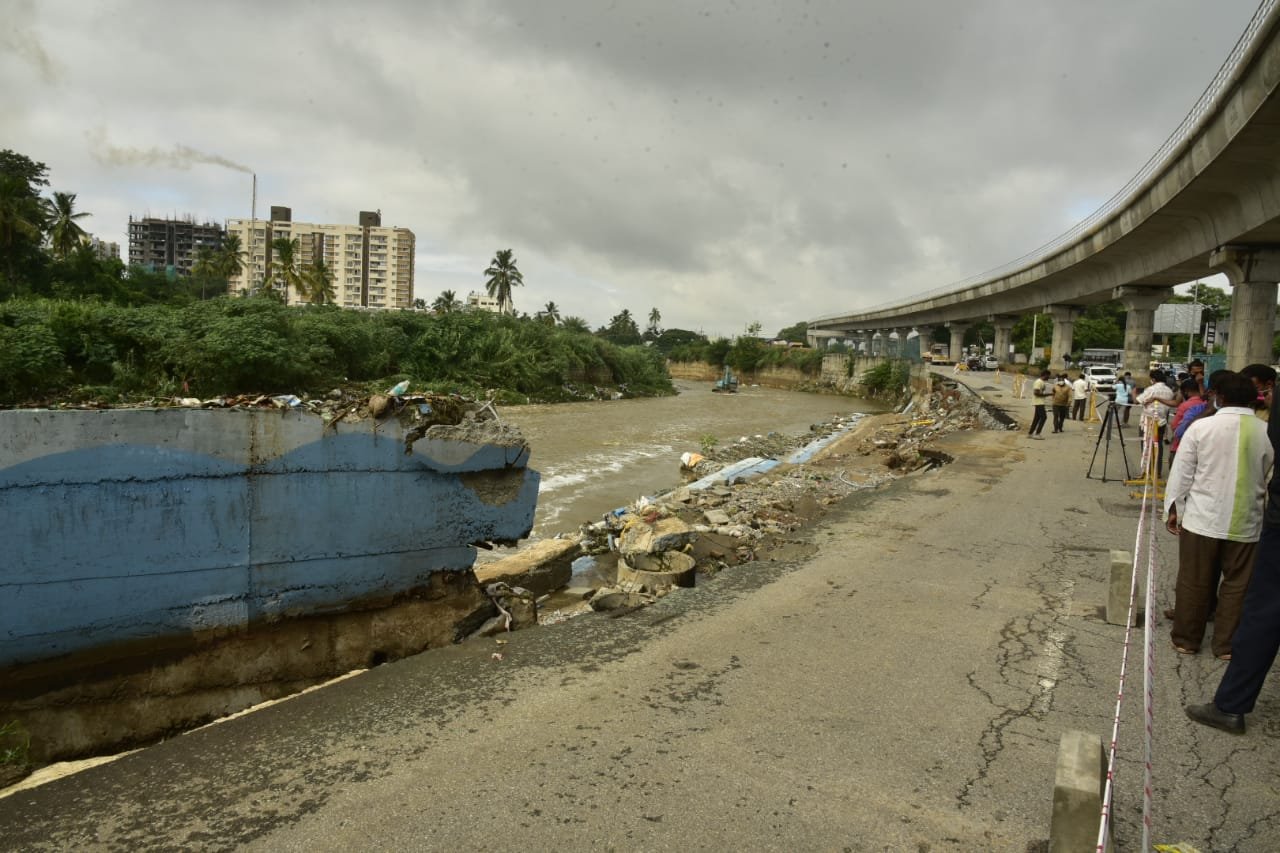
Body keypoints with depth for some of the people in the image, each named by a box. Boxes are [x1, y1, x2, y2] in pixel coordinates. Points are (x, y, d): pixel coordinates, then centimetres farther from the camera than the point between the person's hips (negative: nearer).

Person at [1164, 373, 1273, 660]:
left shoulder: (1201, 427, -8)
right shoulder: (1268, 432, -4)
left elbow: (1182, 472, -4)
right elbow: (1270, 479, 6)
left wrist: (1173, 508, 6)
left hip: (1202, 518, -1)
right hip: (1246, 523, 1)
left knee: (1193, 582, 10)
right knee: (1238, 584, 13)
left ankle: (1186, 639, 21)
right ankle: (1227, 645, 22)